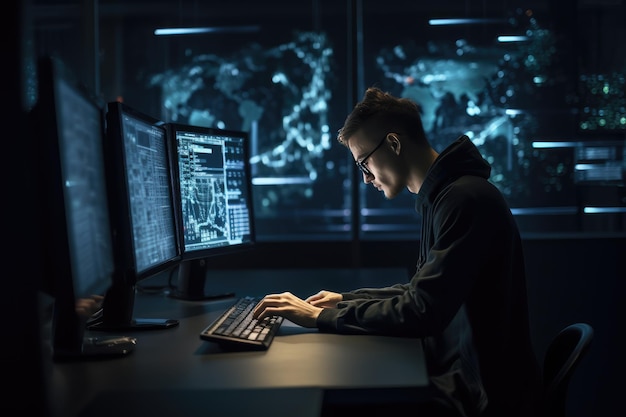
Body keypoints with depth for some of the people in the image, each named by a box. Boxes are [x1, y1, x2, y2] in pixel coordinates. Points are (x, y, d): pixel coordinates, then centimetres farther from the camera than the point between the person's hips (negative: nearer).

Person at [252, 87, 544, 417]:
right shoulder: (440, 196, 11)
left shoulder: (466, 199, -21)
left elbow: (422, 312, -24)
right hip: (456, 377, 9)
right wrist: (346, 300, 13)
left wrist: (322, 316, -17)